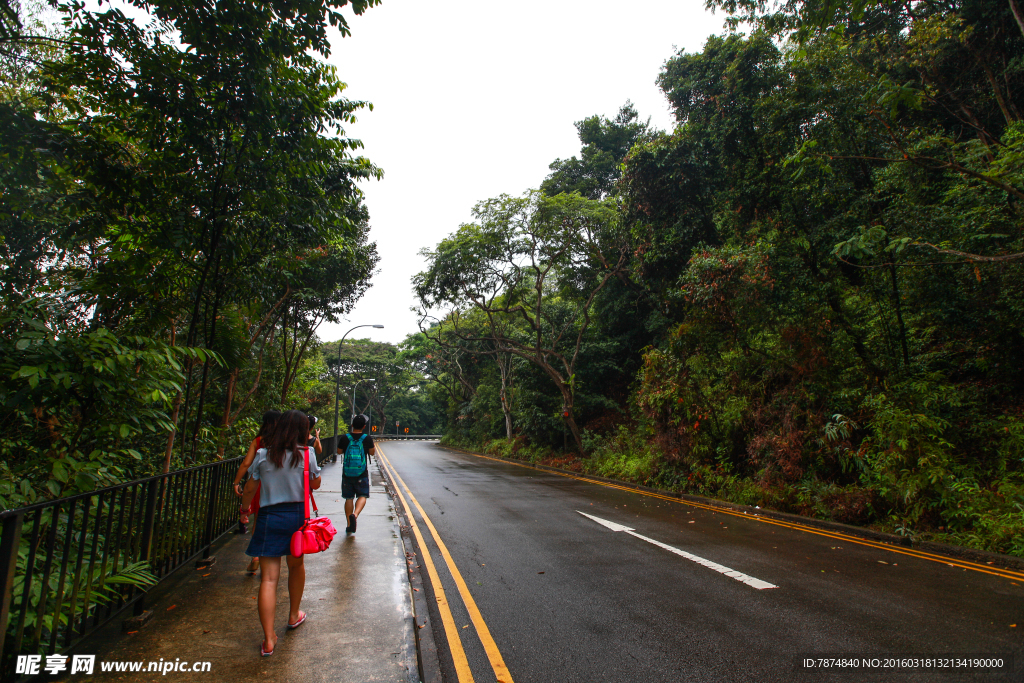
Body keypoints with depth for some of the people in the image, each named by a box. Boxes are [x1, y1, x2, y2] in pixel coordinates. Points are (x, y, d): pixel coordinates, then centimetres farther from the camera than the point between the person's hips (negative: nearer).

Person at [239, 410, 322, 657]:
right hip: (298, 516, 1)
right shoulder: (306, 455, -7)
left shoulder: (263, 455, -3)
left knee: (269, 578, 2)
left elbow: (249, 489, 4)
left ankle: (269, 640, 2)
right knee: (296, 565, 23)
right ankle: (294, 615, 41)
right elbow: (316, 484, 6)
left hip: (269, 517, 0)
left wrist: (244, 510, 23)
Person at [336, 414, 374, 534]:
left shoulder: (345, 438, -6)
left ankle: (349, 525, 15)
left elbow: (339, 452, 10)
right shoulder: (367, 438, -7)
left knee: (349, 498, 11)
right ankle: (355, 514, -22)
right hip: (362, 474, -2)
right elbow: (372, 452, 8)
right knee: (362, 496, 5)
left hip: (347, 474, 2)